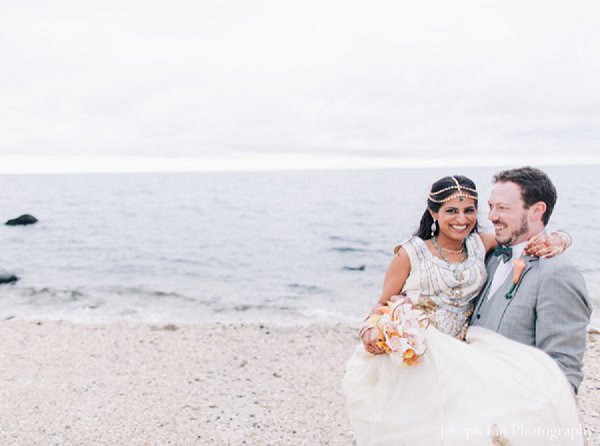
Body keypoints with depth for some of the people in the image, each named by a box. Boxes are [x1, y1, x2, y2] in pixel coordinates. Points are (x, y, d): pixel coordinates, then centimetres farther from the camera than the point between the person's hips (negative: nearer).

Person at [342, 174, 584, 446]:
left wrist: (554, 242, -8)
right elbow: (383, 304, 2)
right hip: (411, 358, -3)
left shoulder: (479, 245, 5)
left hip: (459, 355, 3)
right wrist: (371, 332, -18)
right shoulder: (411, 253, -5)